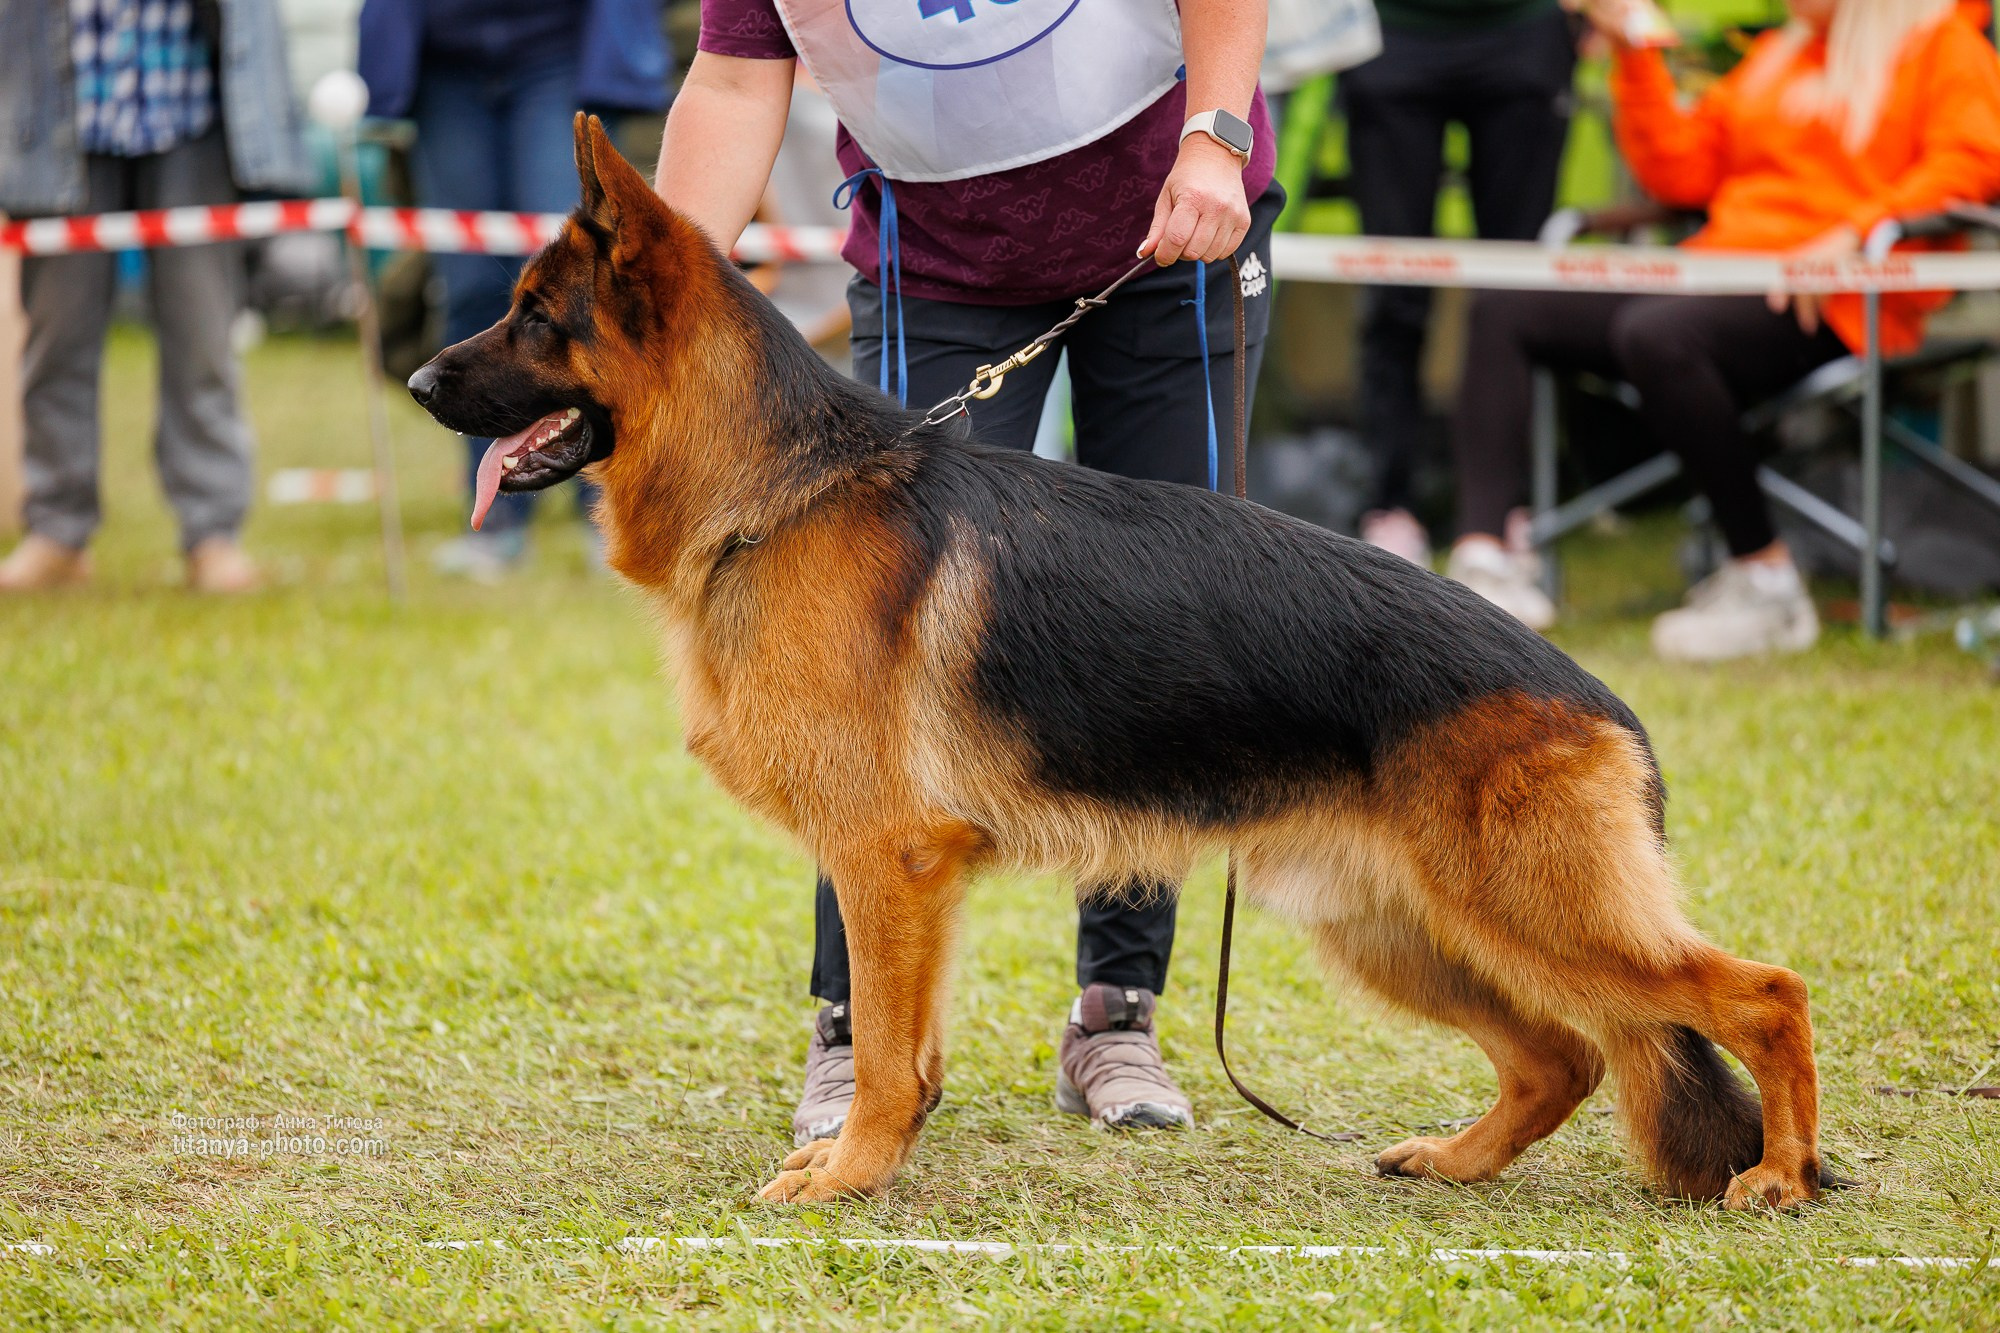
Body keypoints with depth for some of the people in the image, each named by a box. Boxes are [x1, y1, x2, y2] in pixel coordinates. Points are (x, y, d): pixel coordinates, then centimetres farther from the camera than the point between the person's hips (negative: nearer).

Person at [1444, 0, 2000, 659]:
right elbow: (1681, 172, 25)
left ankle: (1765, 580, -25)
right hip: (1718, 271, 8)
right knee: (1504, 309, -6)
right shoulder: (1775, 55, 29)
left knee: (1655, 334, -37)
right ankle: (1485, 561, -19)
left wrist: (1854, 233, -24)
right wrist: (1635, 57, 17)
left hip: (1830, 302, -8)